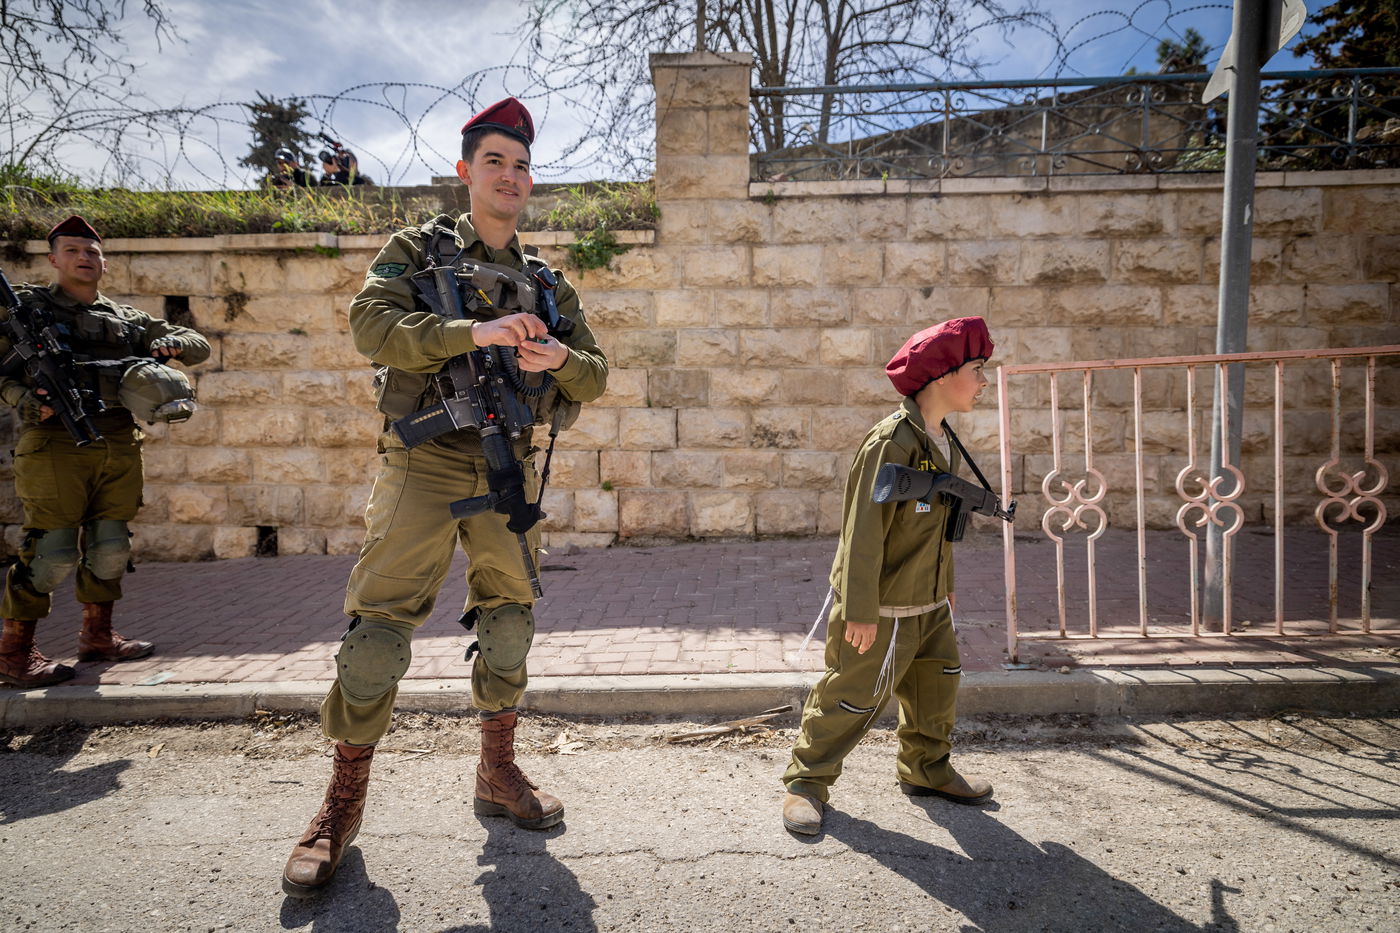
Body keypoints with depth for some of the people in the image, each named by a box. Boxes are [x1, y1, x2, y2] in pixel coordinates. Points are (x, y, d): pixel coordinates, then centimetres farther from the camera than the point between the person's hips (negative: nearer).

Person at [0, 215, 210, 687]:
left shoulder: (127, 320, 17)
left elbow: (200, 347, 20)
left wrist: (174, 341, -2)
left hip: (119, 450, 4)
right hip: (56, 445, -4)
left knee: (110, 546, 9)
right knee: (51, 551, -6)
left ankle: (98, 635, 25)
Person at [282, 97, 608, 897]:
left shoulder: (548, 283, 15)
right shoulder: (418, 249, 6)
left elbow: (596, 376, 11)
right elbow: (373, 322, -12)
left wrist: (559, 359, -12)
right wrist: (475, 333, -23)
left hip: (508, 471, 4)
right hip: (425, 464, -3)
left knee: (509, 627, 10)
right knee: (379, 630, -5)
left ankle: (499, 774, 28)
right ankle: (344, 802, 12)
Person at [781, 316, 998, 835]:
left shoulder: (943, 441, 6)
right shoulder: (891, 443, -23)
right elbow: (864, 531, -24)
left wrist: (946, 585, 22)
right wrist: (860, 611, -22)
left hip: (929, 602, 9)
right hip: (882, 605, -9)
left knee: (938, 685, 18)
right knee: (853, 695, 2)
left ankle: (927, 770, 39)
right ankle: (807, 782, 20)